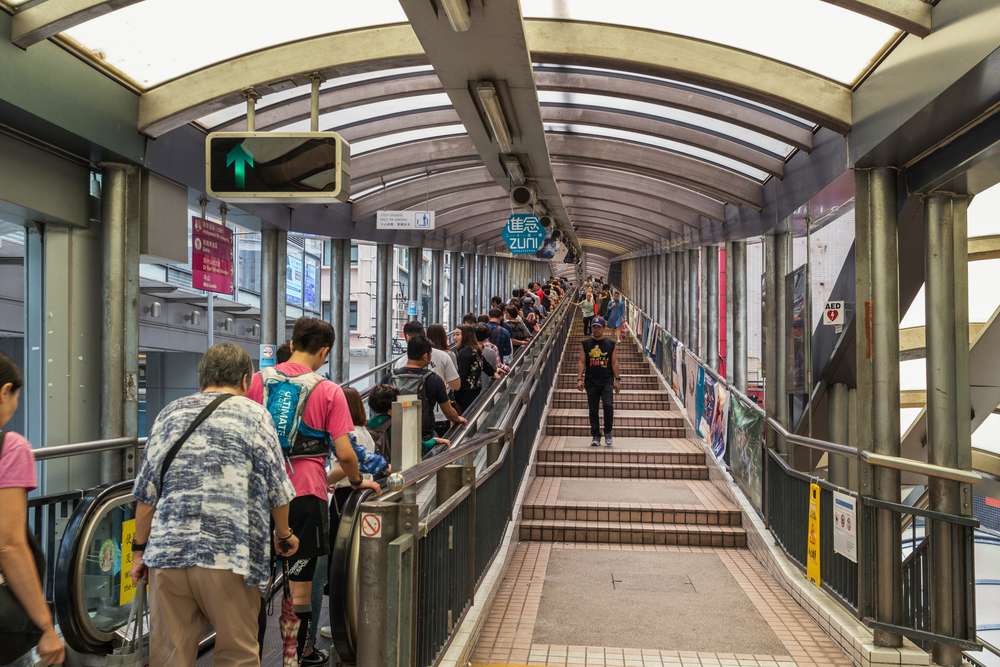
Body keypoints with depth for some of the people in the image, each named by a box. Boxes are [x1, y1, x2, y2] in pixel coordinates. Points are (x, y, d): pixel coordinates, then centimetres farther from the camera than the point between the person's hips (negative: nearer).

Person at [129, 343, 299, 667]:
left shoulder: (170, 413, 11)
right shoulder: (254, 415, 1)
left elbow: (146, 492, 9)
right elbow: (277, 489, 0)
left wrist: (140, 548, 17)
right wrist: (284, 536, 15)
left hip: (167, 553, 4)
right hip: (230, 555, -3)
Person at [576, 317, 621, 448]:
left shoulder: (610, 344, 6)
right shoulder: (586, 344, 6)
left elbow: (614, 362, 7)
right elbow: (582, 362, 4)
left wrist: (617, 379, 2)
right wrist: (580, 379, -6)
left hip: (607, 381, -1)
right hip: (591, 382, 1)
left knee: (608, 405, -16)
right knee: (593, 410, 4)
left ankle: (608, 432, 1)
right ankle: (595, 436, 14)